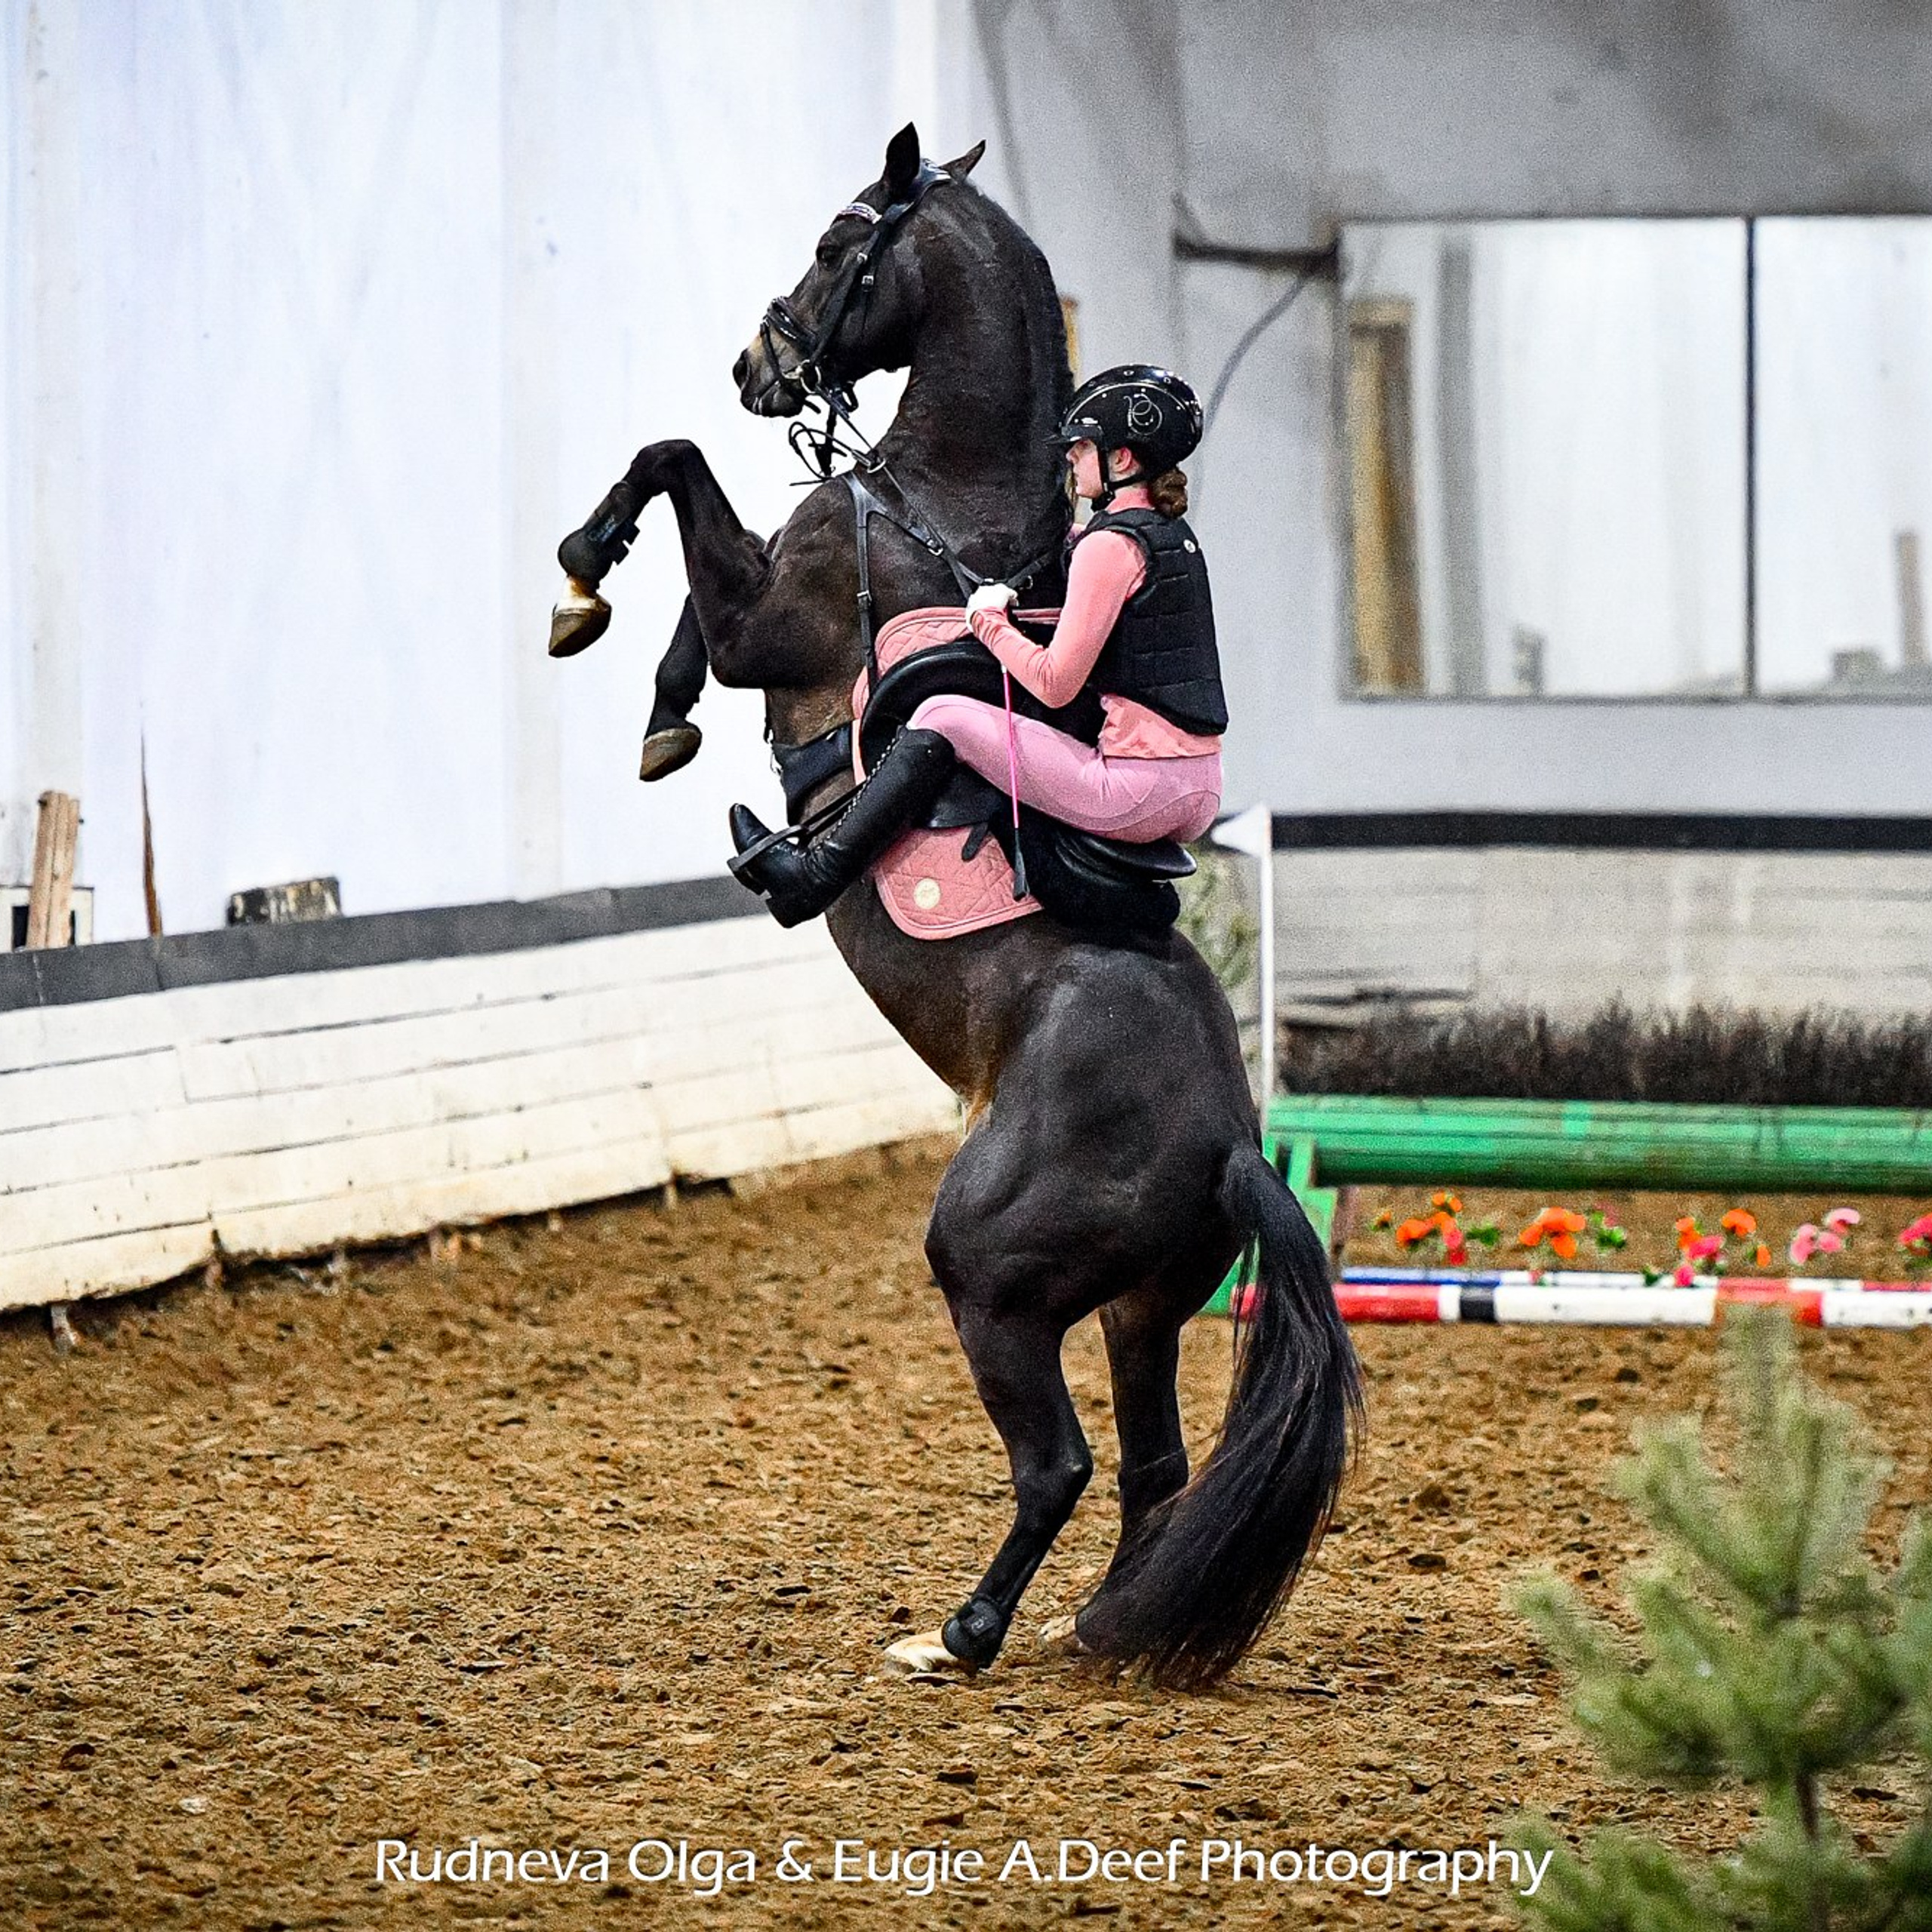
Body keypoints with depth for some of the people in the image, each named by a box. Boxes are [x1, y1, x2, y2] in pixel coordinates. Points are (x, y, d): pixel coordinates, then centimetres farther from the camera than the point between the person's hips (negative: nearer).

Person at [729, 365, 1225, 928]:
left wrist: (989, 622, 0)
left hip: (1142, 787, -9)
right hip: (1202, 796, 9)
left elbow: (1056, 683, -16)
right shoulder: (1177, 536, 16)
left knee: (941, 720, -2)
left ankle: (808, 880, 1)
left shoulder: (1111, 545, -12)